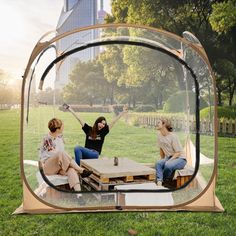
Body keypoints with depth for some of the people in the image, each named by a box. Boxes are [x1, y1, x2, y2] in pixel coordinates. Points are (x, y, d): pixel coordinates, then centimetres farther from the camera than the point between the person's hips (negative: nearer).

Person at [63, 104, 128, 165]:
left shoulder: (103, 131, 9)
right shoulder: (89, 129, 12)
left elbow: (113, 121, 6)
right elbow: (79, 119, 12)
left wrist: (123, 112, 3)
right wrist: (69, 108, 14)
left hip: (95, 154, -3)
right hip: (86, 152, 3)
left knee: (77, 148, -29)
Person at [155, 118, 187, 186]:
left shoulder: (173, 136, -19)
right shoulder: (159, 135, 0)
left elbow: (178, 153, -15)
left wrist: (169, 161, -25)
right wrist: (163, 160, 14)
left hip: (180, 158, -5)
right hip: (169, 157, 5)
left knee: (168, 165, -35)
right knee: (158, 163, -26)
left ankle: (162, 180, -13)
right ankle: (159, 182, -35)